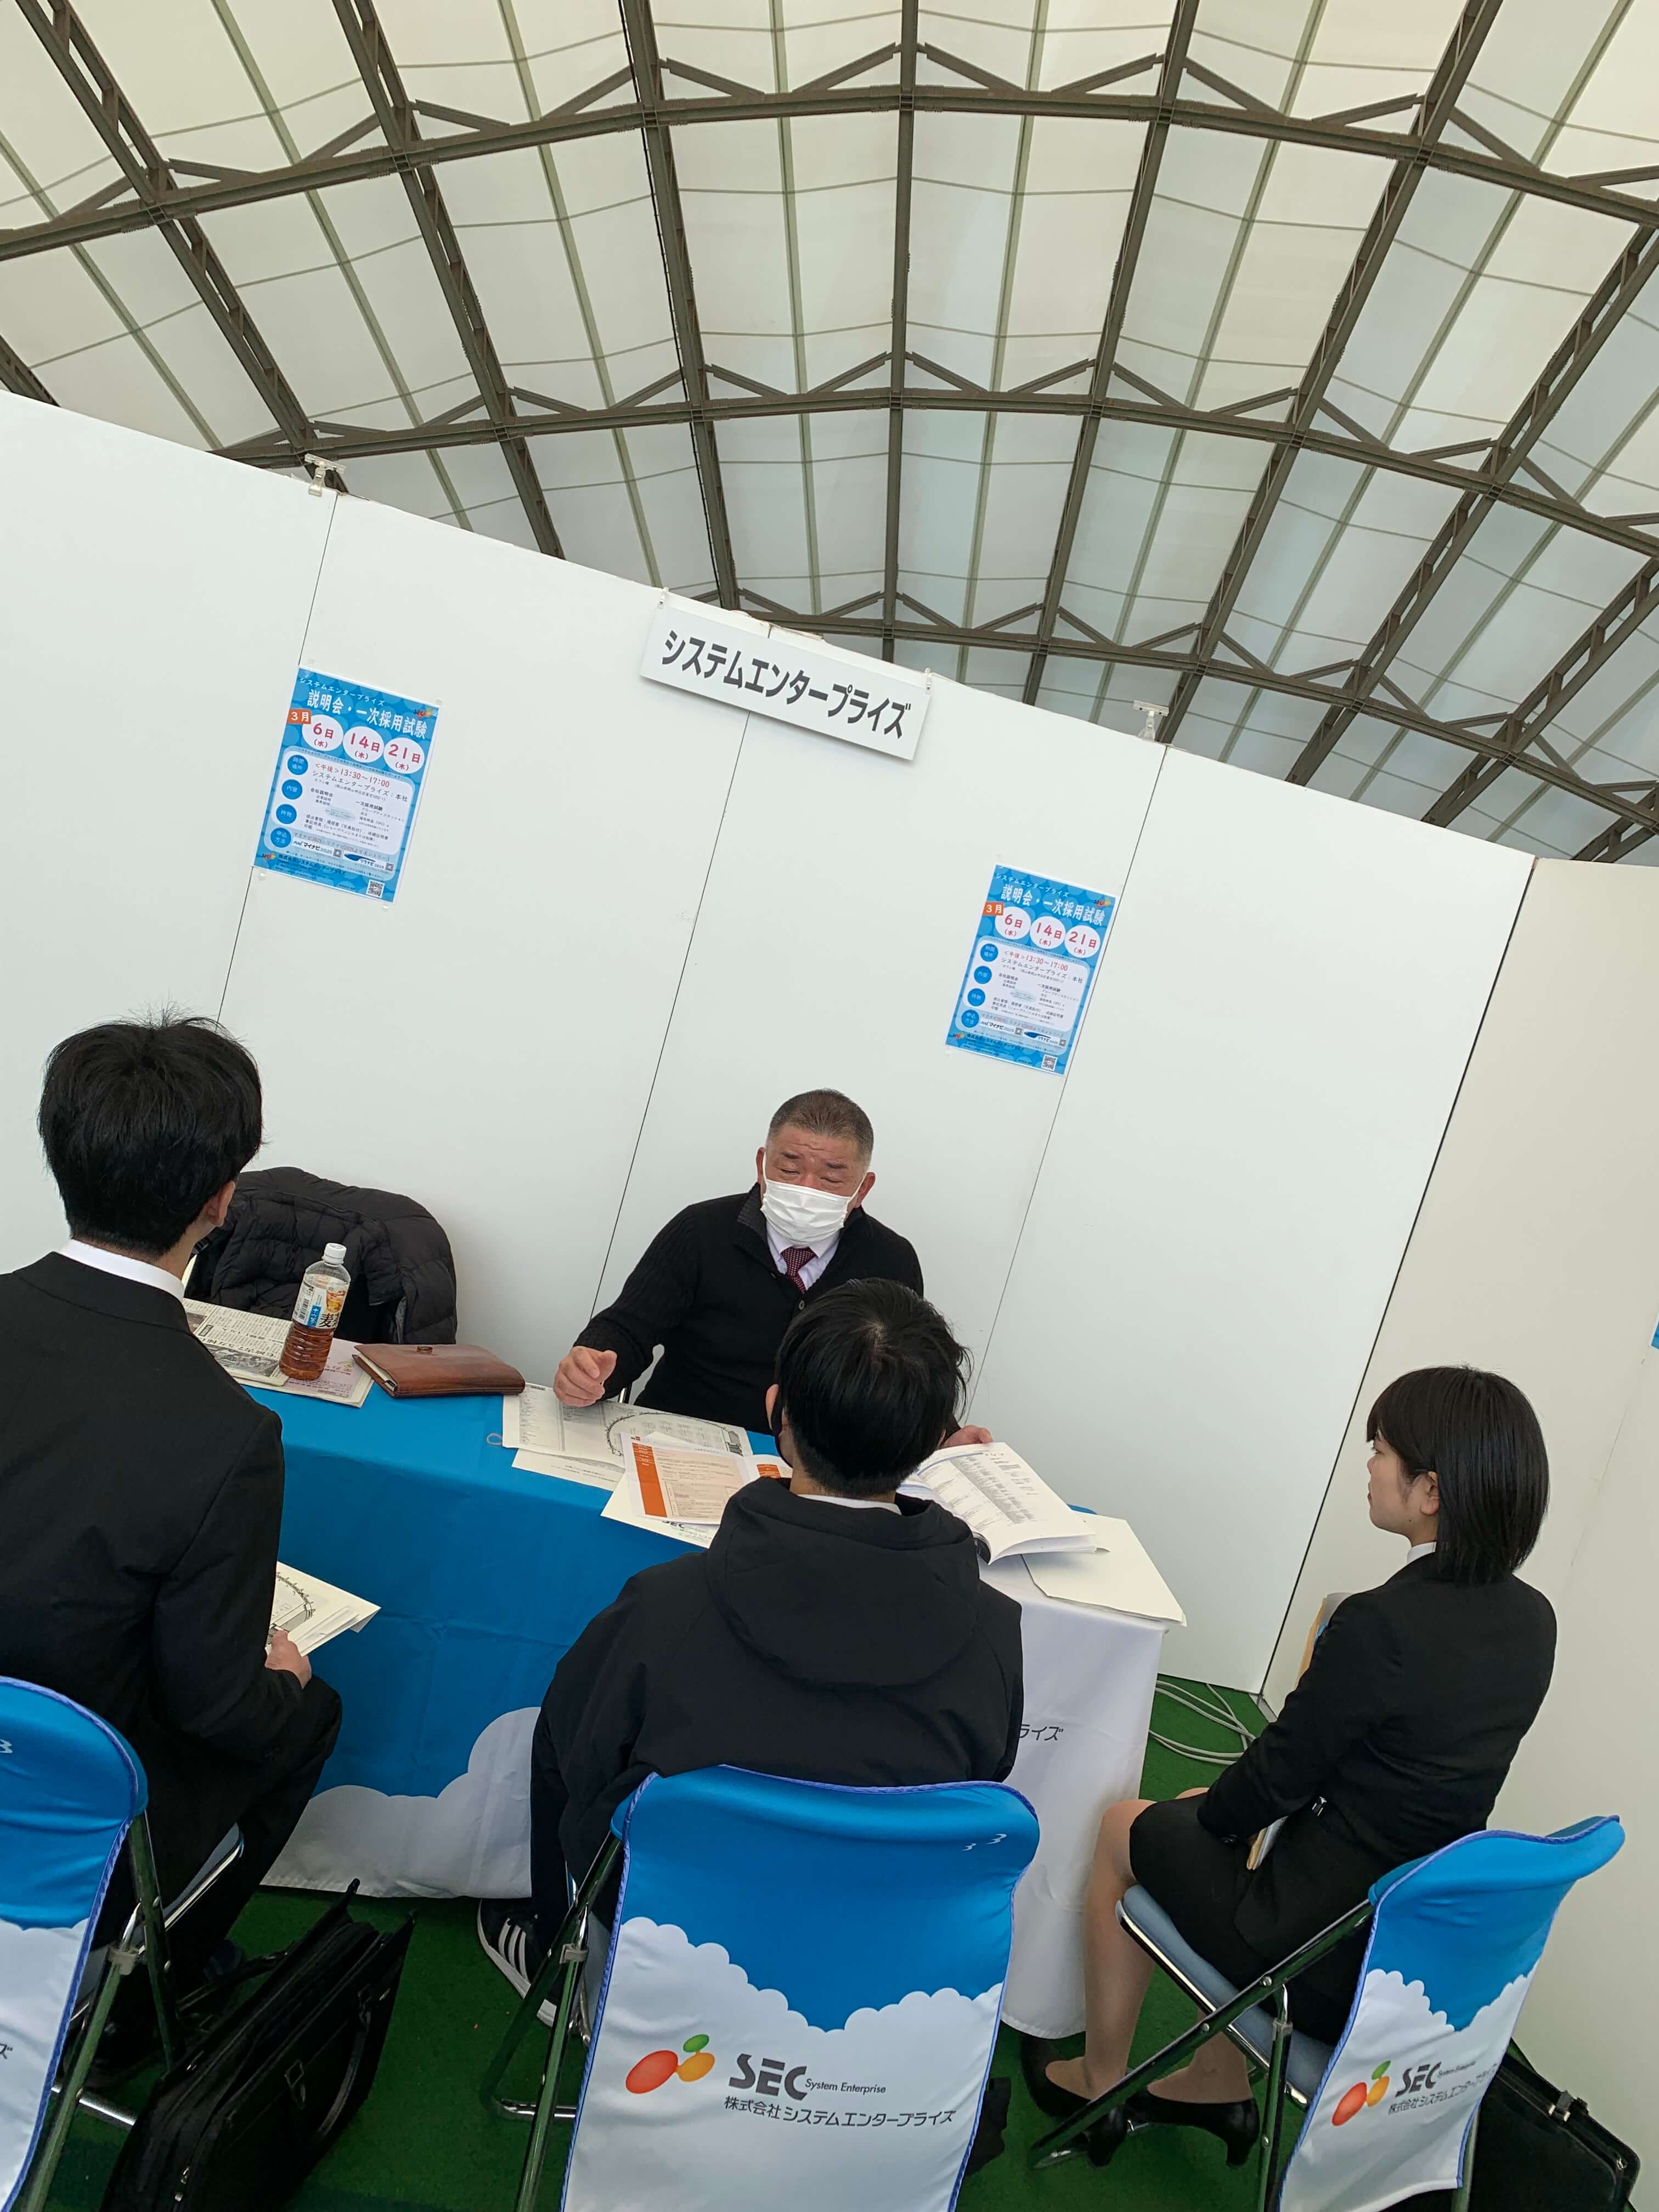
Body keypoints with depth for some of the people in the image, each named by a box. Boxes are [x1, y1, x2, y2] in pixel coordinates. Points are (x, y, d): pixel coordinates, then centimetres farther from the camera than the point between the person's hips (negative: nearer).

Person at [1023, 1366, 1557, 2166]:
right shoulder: (1533, 1622, -6)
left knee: (1124, 1829, 16)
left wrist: (1206, 1810, 5)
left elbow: (1279, 1774, -16)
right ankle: (1220, 2087, 37)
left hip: (1324, 1954, -7)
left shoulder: (1383, 1623, -28)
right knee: (1218, 1808, 28)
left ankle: (1100, 2084, 30)